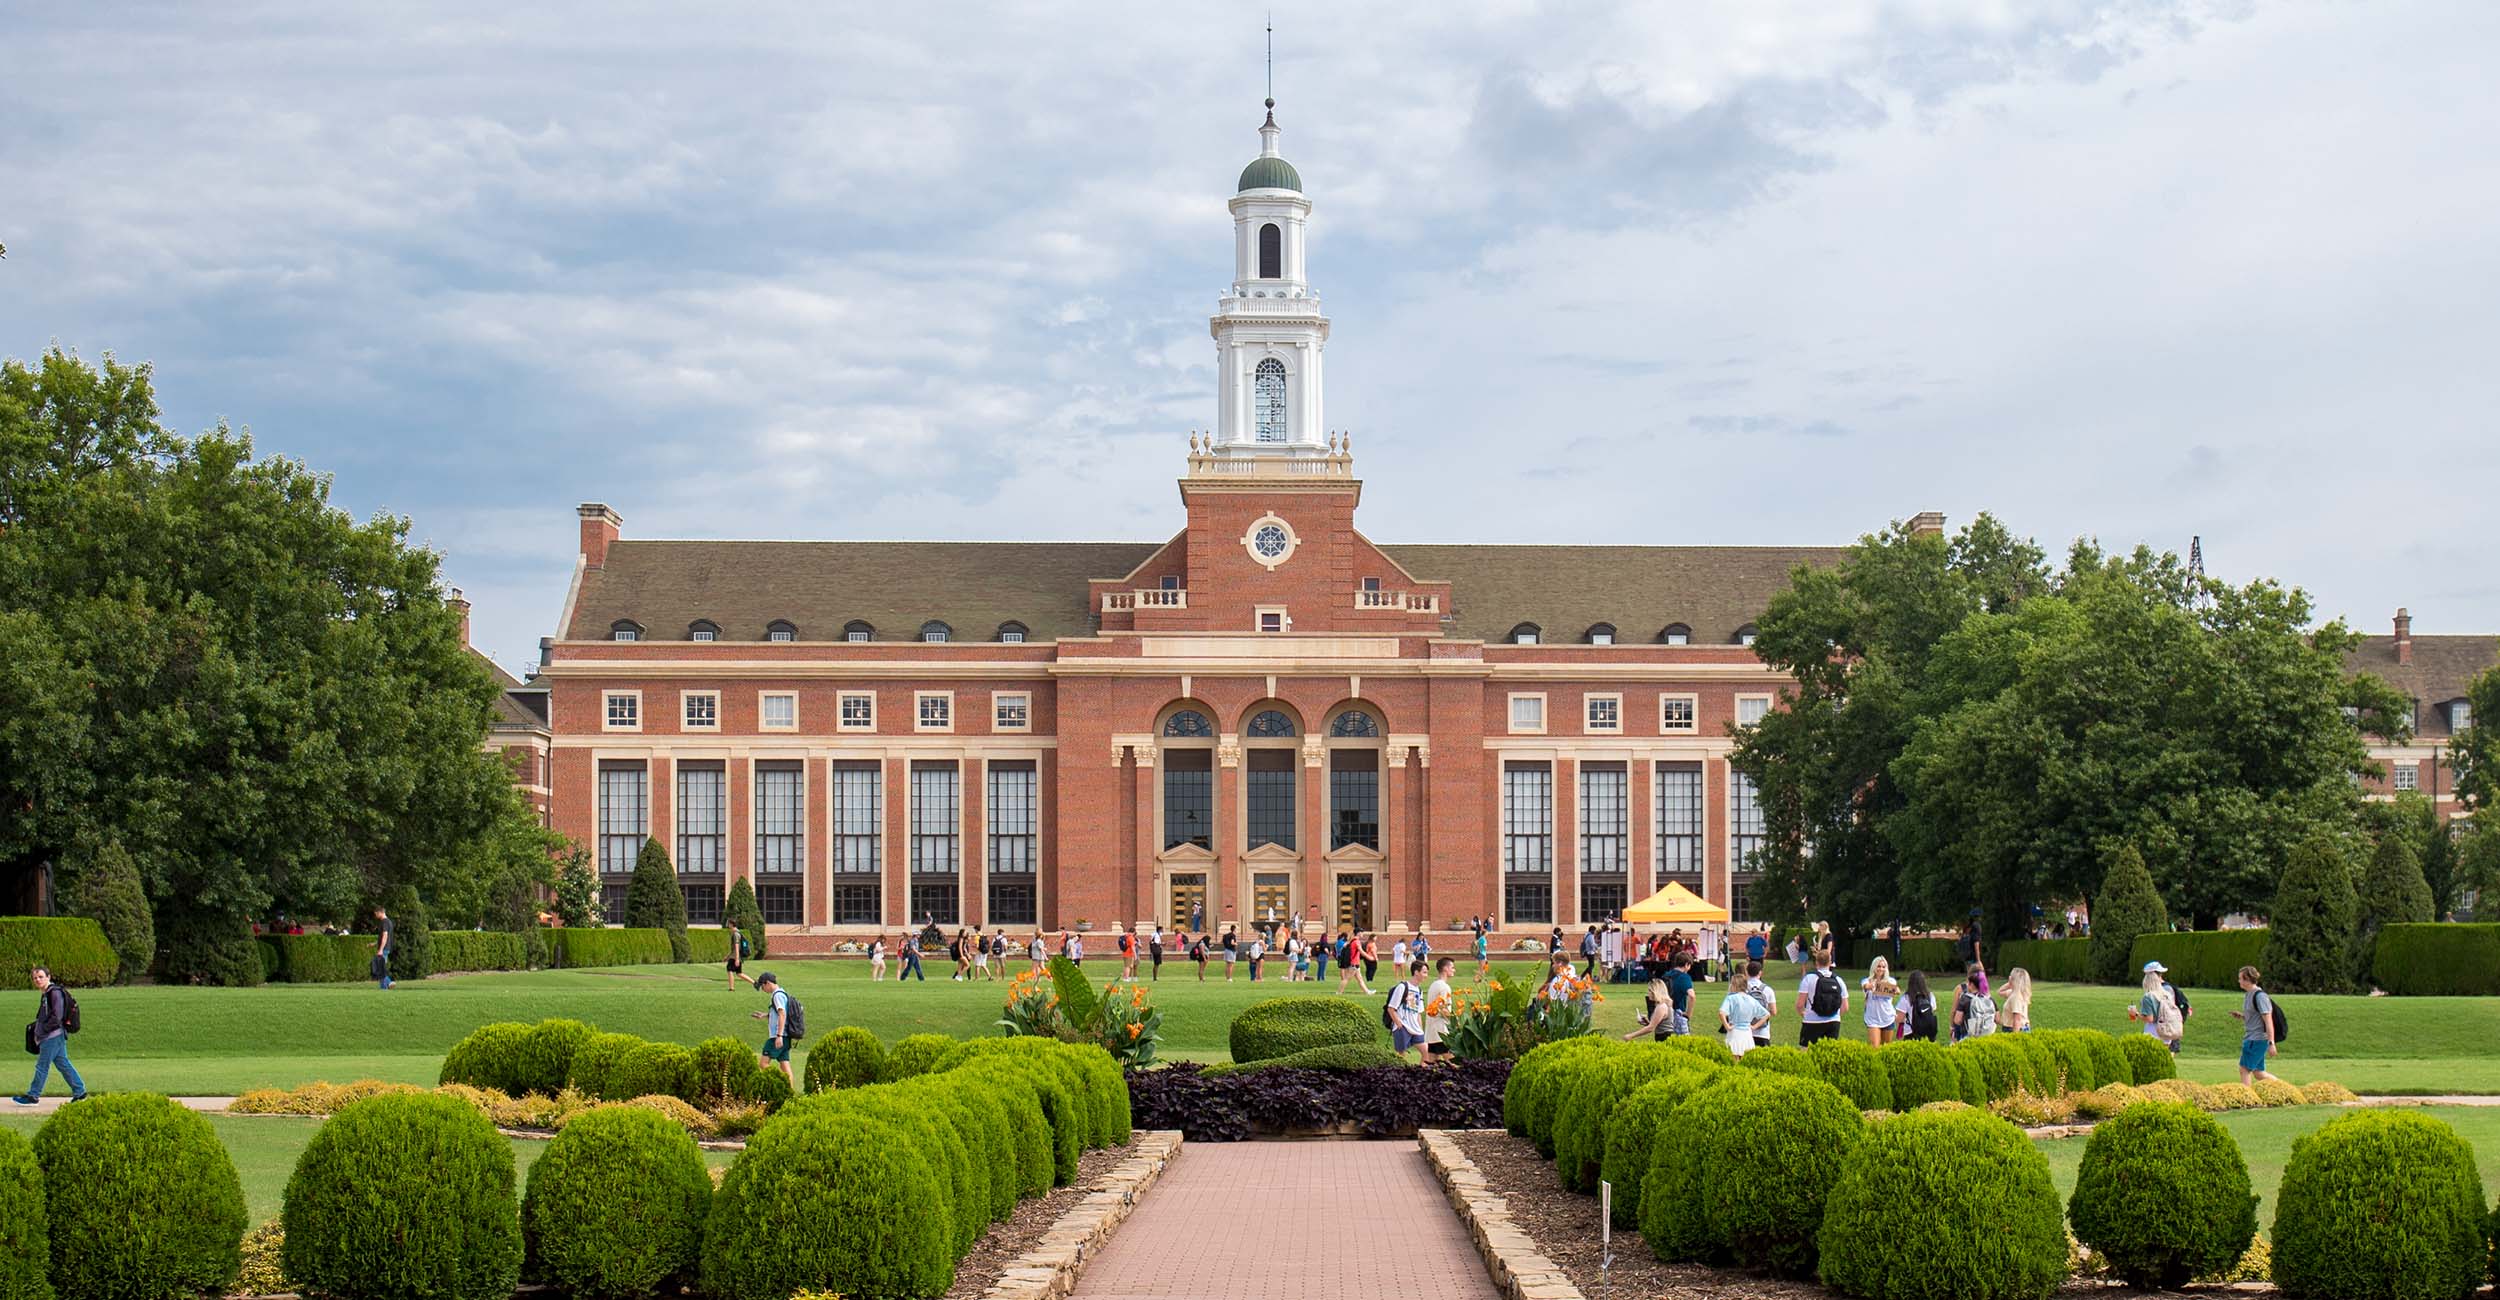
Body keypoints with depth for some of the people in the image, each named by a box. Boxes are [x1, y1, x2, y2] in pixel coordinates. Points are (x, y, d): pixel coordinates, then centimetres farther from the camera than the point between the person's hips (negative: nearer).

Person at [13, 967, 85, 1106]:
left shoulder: (55, 993, -14)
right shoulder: (45, 994, 16)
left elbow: (57, 1017, -19)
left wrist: (42, 1030, -16)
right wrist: (35, 1026, 10)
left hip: (52, 1036, -10)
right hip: (55, 1037, 10)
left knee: (42, 1066, -3)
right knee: (63, 1064, 11)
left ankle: (33, 1096, 4)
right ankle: (80, 1092, 13)